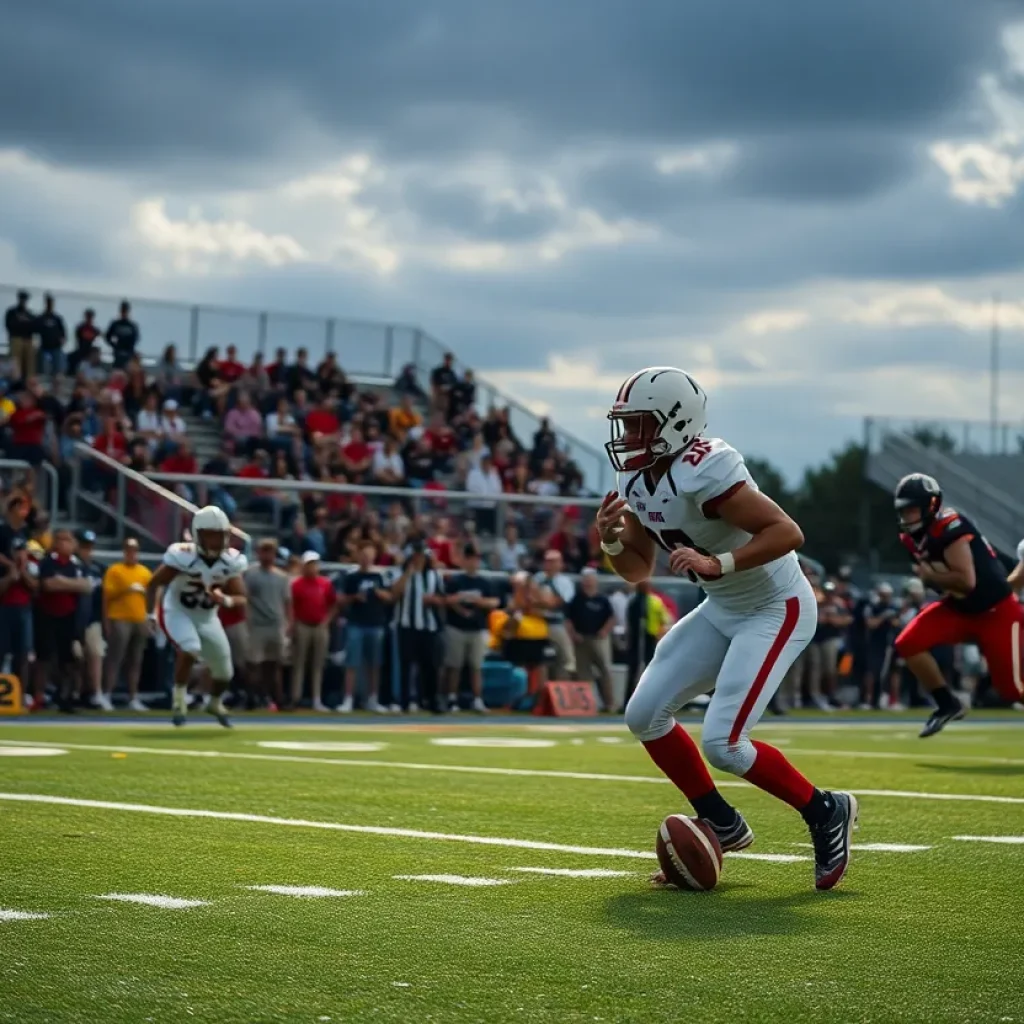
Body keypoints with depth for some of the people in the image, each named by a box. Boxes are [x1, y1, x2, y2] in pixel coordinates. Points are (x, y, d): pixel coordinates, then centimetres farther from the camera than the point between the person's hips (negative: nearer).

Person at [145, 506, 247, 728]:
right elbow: (153, 583, -16)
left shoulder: (231, 561, -15)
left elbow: (241, 597, -11)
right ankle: (179, 696, -12)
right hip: (177, 613, -5)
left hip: (207, 617, 5)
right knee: (191, 649, -35)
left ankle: (215, 703, 45)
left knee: (224, 671, 12)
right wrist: (150, 615, -19)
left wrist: (226, 600, -33)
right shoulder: (183, 556, -28)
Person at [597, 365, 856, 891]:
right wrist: (611, 540, -10)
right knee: (646, 715, 4)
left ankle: (826, 813, 5)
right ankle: (721, 825, 19)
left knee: (723, 743, -16)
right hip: (721, 611, 9)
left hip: (777, 609, -9)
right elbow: (638, 571, 10)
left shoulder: (704, 473, -28)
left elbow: (787, 532, -30)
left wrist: (718, 563, -36)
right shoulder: (636, 481, 0)